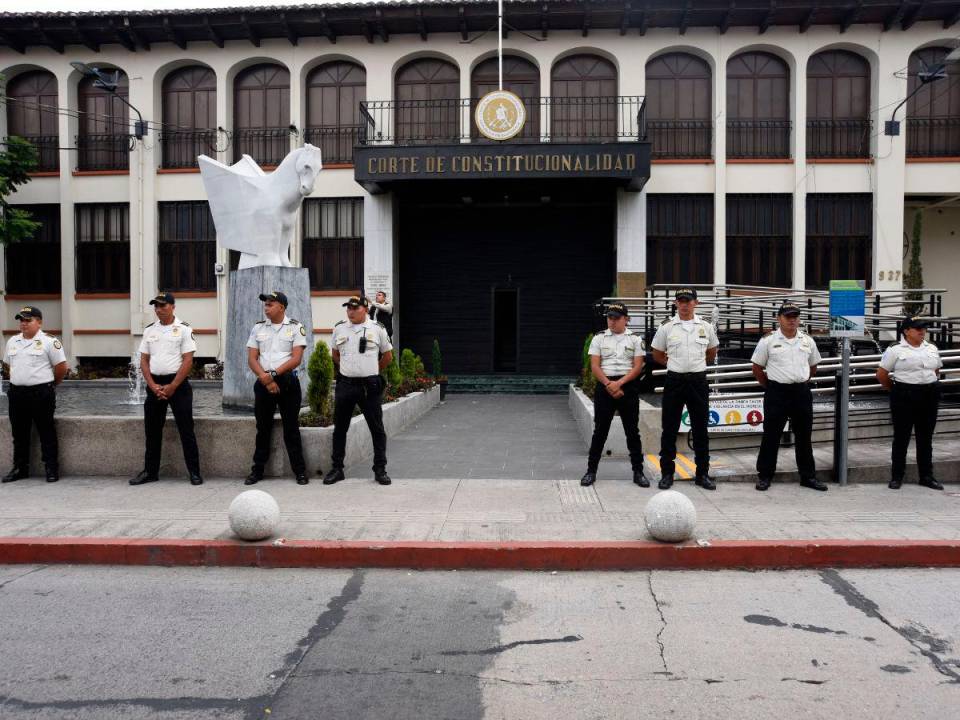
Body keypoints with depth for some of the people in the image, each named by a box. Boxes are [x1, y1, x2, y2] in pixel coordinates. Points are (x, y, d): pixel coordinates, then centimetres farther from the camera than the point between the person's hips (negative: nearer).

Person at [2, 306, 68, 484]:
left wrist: (50, 384, 5)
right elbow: (9, 365, 24)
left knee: (46, 432, 0)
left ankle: (51, 468, 6)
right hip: (16, 393, 6)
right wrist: (18, 381, 16)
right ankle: (20, 468, 22)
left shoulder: (49, 341, -6)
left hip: (41, 393, -6)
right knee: (19, 433, 12)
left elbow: (61, 367, -5)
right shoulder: (12, 341, 13)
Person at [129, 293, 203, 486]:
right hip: (154, 384, 5)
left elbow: (188, 361, -9)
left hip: (178, 383, -5)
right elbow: (144, 360, 9)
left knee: (186, 429, -3)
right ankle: (150, 472, 21)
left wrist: (172, 387, -13)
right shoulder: (149, 330, 10)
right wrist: (153, 386, -4)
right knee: (152, 430, 10)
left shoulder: (183, 329, -4)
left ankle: (194, 472, 3)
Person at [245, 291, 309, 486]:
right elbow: (251, 358, 4)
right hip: (263, 383, 3)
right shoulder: (258, 328, 10)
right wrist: (265, 378, -11)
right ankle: (257, 470, 18)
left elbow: (296, 359, -8)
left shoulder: (295, 327, -1)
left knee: (291, 428, 0)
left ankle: (300, 471, 8)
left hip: (287, 382, -3)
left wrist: (273, 373, -15)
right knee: (263, 428, 10)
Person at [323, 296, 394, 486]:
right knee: (340, 428, 8)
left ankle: (380, 469, 11)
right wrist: (347, 369, 14)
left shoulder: (377, 329, 0)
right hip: (345, 384, 2)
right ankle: (337, 468, 18)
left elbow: (388, 356, 10)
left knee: (377, 428, 2)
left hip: (369, 385, -2)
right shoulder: (339, 328, 7)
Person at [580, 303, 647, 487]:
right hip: (604, 386, 0)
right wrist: (609, 385, -13)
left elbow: (638, 367, -3)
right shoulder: (599, 338, 7)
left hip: (628, 387, 0)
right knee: (600, 430, 3)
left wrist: (619, 383, -15)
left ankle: (638, 471, 13)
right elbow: (594, 366, -1)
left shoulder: (635, 339, 5)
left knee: (632, 431, 5)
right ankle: (591, 471, 11)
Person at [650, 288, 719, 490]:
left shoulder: (706, 327, 5)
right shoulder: (667, 327, 1)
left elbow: (711, 354, 18)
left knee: (700, 430, 7)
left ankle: (702, 473, 17)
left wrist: (696, 365, 11)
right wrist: (676, 364, 7)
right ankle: (667, 473, 12)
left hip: (698, 381, 1)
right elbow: (657, 355, 10)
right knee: (669, 430, 3)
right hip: (674, 381, -1)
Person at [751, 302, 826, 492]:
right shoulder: (768, 341, -4)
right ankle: (764, 476, 11)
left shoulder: (808, 341, 7)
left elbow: (813, 366, 19)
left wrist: (801, 382, 13)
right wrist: (771, 387, 3)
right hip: (777, 393, -3)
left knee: (804, 436, 11)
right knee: (771, 435, 1)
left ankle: (808, 476, 21)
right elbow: (757, 368, 1)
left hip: (802, 393, 4)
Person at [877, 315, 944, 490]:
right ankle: (896, 476, 12)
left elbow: (936, 370, 22)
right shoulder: (895, 350, -5)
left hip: (930, 396, 4)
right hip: (904, 397, -4)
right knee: (901, 437, 2)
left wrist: (930, 386, 14)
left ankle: (927, 476, 21)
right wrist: (895, 390, 5)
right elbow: (881, 374, -2)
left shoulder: (932, 348, 10)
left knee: (926, 437, 11)